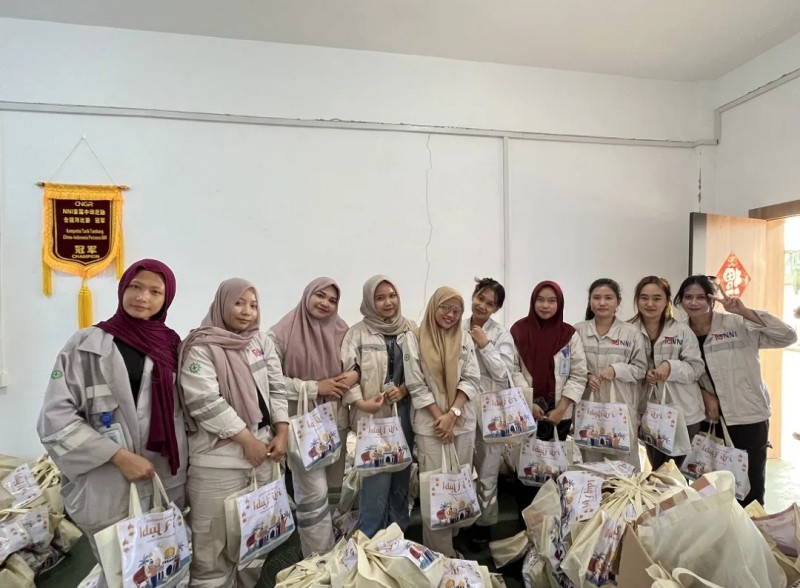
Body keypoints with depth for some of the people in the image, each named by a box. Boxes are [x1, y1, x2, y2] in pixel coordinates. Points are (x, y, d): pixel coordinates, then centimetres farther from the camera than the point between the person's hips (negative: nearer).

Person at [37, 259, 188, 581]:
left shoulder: (172, 345, 6)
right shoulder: (87, 345, -8)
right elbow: (55, 418, -11)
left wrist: (183, 466, 6)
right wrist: (118, 455, -16)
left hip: (169, 483, 4)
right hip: (108, 489, -4)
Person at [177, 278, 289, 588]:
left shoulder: (261, 341, 8)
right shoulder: (201, 346, -10)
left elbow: (277, 388, 10)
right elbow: (204, 402, -18)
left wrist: (281, 433, 1)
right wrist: (246, 439, -14)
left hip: (262, 449, 6)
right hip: (218, 457, -6)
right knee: (214, 538, 5)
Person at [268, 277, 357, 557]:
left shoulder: (341, 331, 0)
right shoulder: (282, 333, -12)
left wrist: (354, 374, -13)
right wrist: (315, 387, -17)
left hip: (336, 421, 5)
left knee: (334, 490, 18)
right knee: (314, 495, -2)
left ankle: (334, 554, 37)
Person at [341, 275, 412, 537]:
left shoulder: (410, 329, 6)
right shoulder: (358, 333, -4)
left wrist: (404, 389, -9)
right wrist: (361, 402, -21)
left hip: (405, 410, 4)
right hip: (374, 414, -4)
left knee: (402, 472, 15)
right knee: (377, 475, -5)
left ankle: (399, 532, 34)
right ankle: (368, 539, 14)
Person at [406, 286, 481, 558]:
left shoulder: (465, 339, 5)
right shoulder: (416, 339, -5)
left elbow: (472, 380, 0)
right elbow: (416, 385, -7)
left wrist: (452, 414, -11)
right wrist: (439, 417, -11)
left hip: (463, 422, 4)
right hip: (430, 424, -3)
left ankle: (449, 541, 31)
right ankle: (441, 552, 15)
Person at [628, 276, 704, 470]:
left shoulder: (682, 330, -5)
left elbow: (697, 368, -6)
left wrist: (671, 367, -23)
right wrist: (644, 374, -19)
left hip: (683, 413, -1)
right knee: (657, 471, 17)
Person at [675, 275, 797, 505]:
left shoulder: (736, 324, -11)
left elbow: (788, 337, -19)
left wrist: (744, 312, -26)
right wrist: (704, 394, -9)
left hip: (748, 415, -3)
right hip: (710, 418, 4)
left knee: (750, 485, 7)